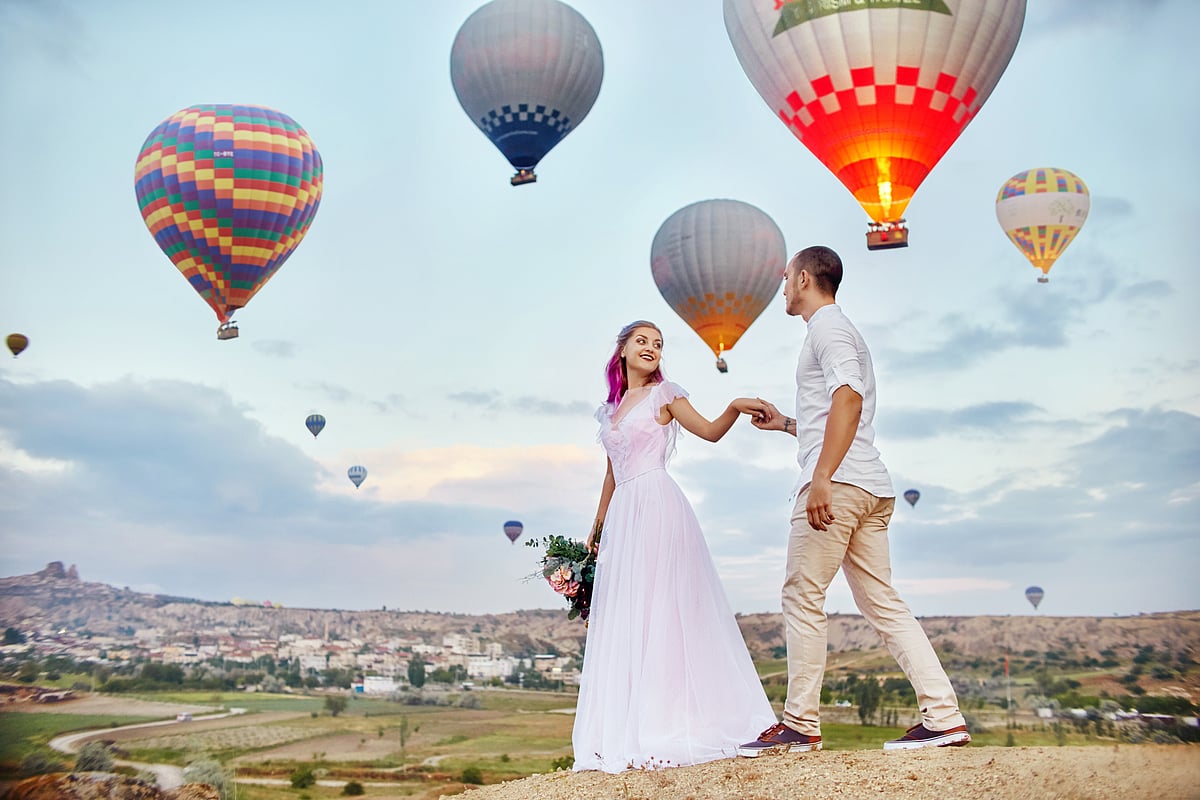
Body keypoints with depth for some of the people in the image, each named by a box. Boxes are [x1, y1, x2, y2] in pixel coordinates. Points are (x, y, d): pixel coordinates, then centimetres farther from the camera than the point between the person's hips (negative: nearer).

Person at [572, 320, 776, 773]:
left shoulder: (663, 394, 5)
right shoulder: (610, 410, 20)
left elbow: (710, 431, -7)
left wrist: (736, 407, -27)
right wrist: (596, 530, 25)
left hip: (658, 506, -6)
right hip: (622, 514, 6)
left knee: (661, 608, -9)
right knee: (623, 618, 4)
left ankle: (667, 726, -7)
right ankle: (629, 732, 8)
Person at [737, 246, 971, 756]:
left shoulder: (827, 327, -2)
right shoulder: (842, 331, 29)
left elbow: (848, 397, -20)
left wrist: (822, 477, -27)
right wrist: (785, 423, 40)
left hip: (838, 485, -10)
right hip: (872, 489, 10)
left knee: (802, 598, -6)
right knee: (882, 603, 7)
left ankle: (800, 725, -2)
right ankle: (944, 717, 4)